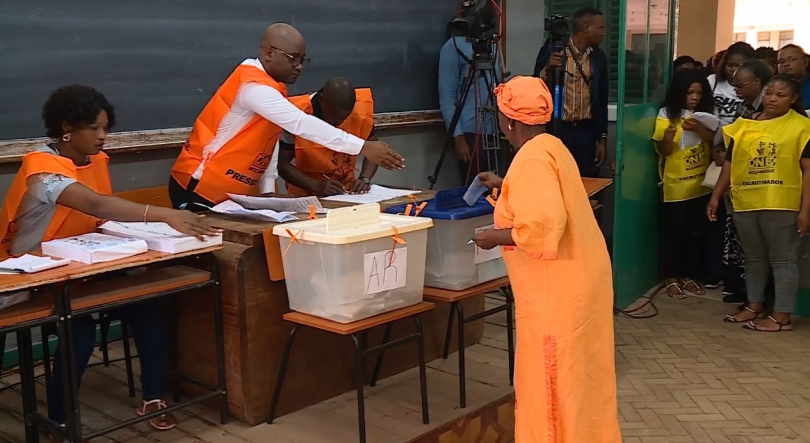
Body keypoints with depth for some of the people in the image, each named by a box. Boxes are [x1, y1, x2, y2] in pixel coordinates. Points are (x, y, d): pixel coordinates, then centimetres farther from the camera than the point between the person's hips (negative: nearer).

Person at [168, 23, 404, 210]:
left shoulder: (270, 88, 7)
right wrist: (363, 147, -35)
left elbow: (271, 145, 7)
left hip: (233, 194, 9)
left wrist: (268, 193, -2)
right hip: (199, 190, -9)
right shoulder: (252, 85, -22)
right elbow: (302, 124, -32)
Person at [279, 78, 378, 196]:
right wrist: (316, 186, -25)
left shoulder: (361, 109, -12)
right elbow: (282, 164, -12)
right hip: (306, 195, -2)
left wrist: (364, 179, -15)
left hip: (346, 193, 2)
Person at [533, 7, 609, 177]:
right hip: (558, 129, -3)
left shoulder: (599, 57, 7)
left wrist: (602, 139, 7)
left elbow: (602, 101, 10)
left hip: (587, 131, 3)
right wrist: (547, 69, -21)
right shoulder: (552, 49, -5)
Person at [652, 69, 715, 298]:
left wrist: (698, 129, -26)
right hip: (676, 186, -4)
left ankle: (689, 276, 21)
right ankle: (671, 278, 12)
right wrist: (667, 137, -30)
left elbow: (714, 140, -7)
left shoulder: (705, 114, 6)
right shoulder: (667, 114, -6)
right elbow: (663, 151, -8)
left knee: (696, 233, 10)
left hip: (700, 184, 4)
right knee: (674, 233, 1)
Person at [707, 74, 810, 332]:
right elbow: (729, 164, 15)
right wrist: (716, 196, 10)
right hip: (745, 203, 5)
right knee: (754, 258, 15)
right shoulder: (743, 125, 10)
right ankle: (754, 306, 28)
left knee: (782, 259, 2)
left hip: (782, 205, -5)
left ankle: (782, 316, 6)